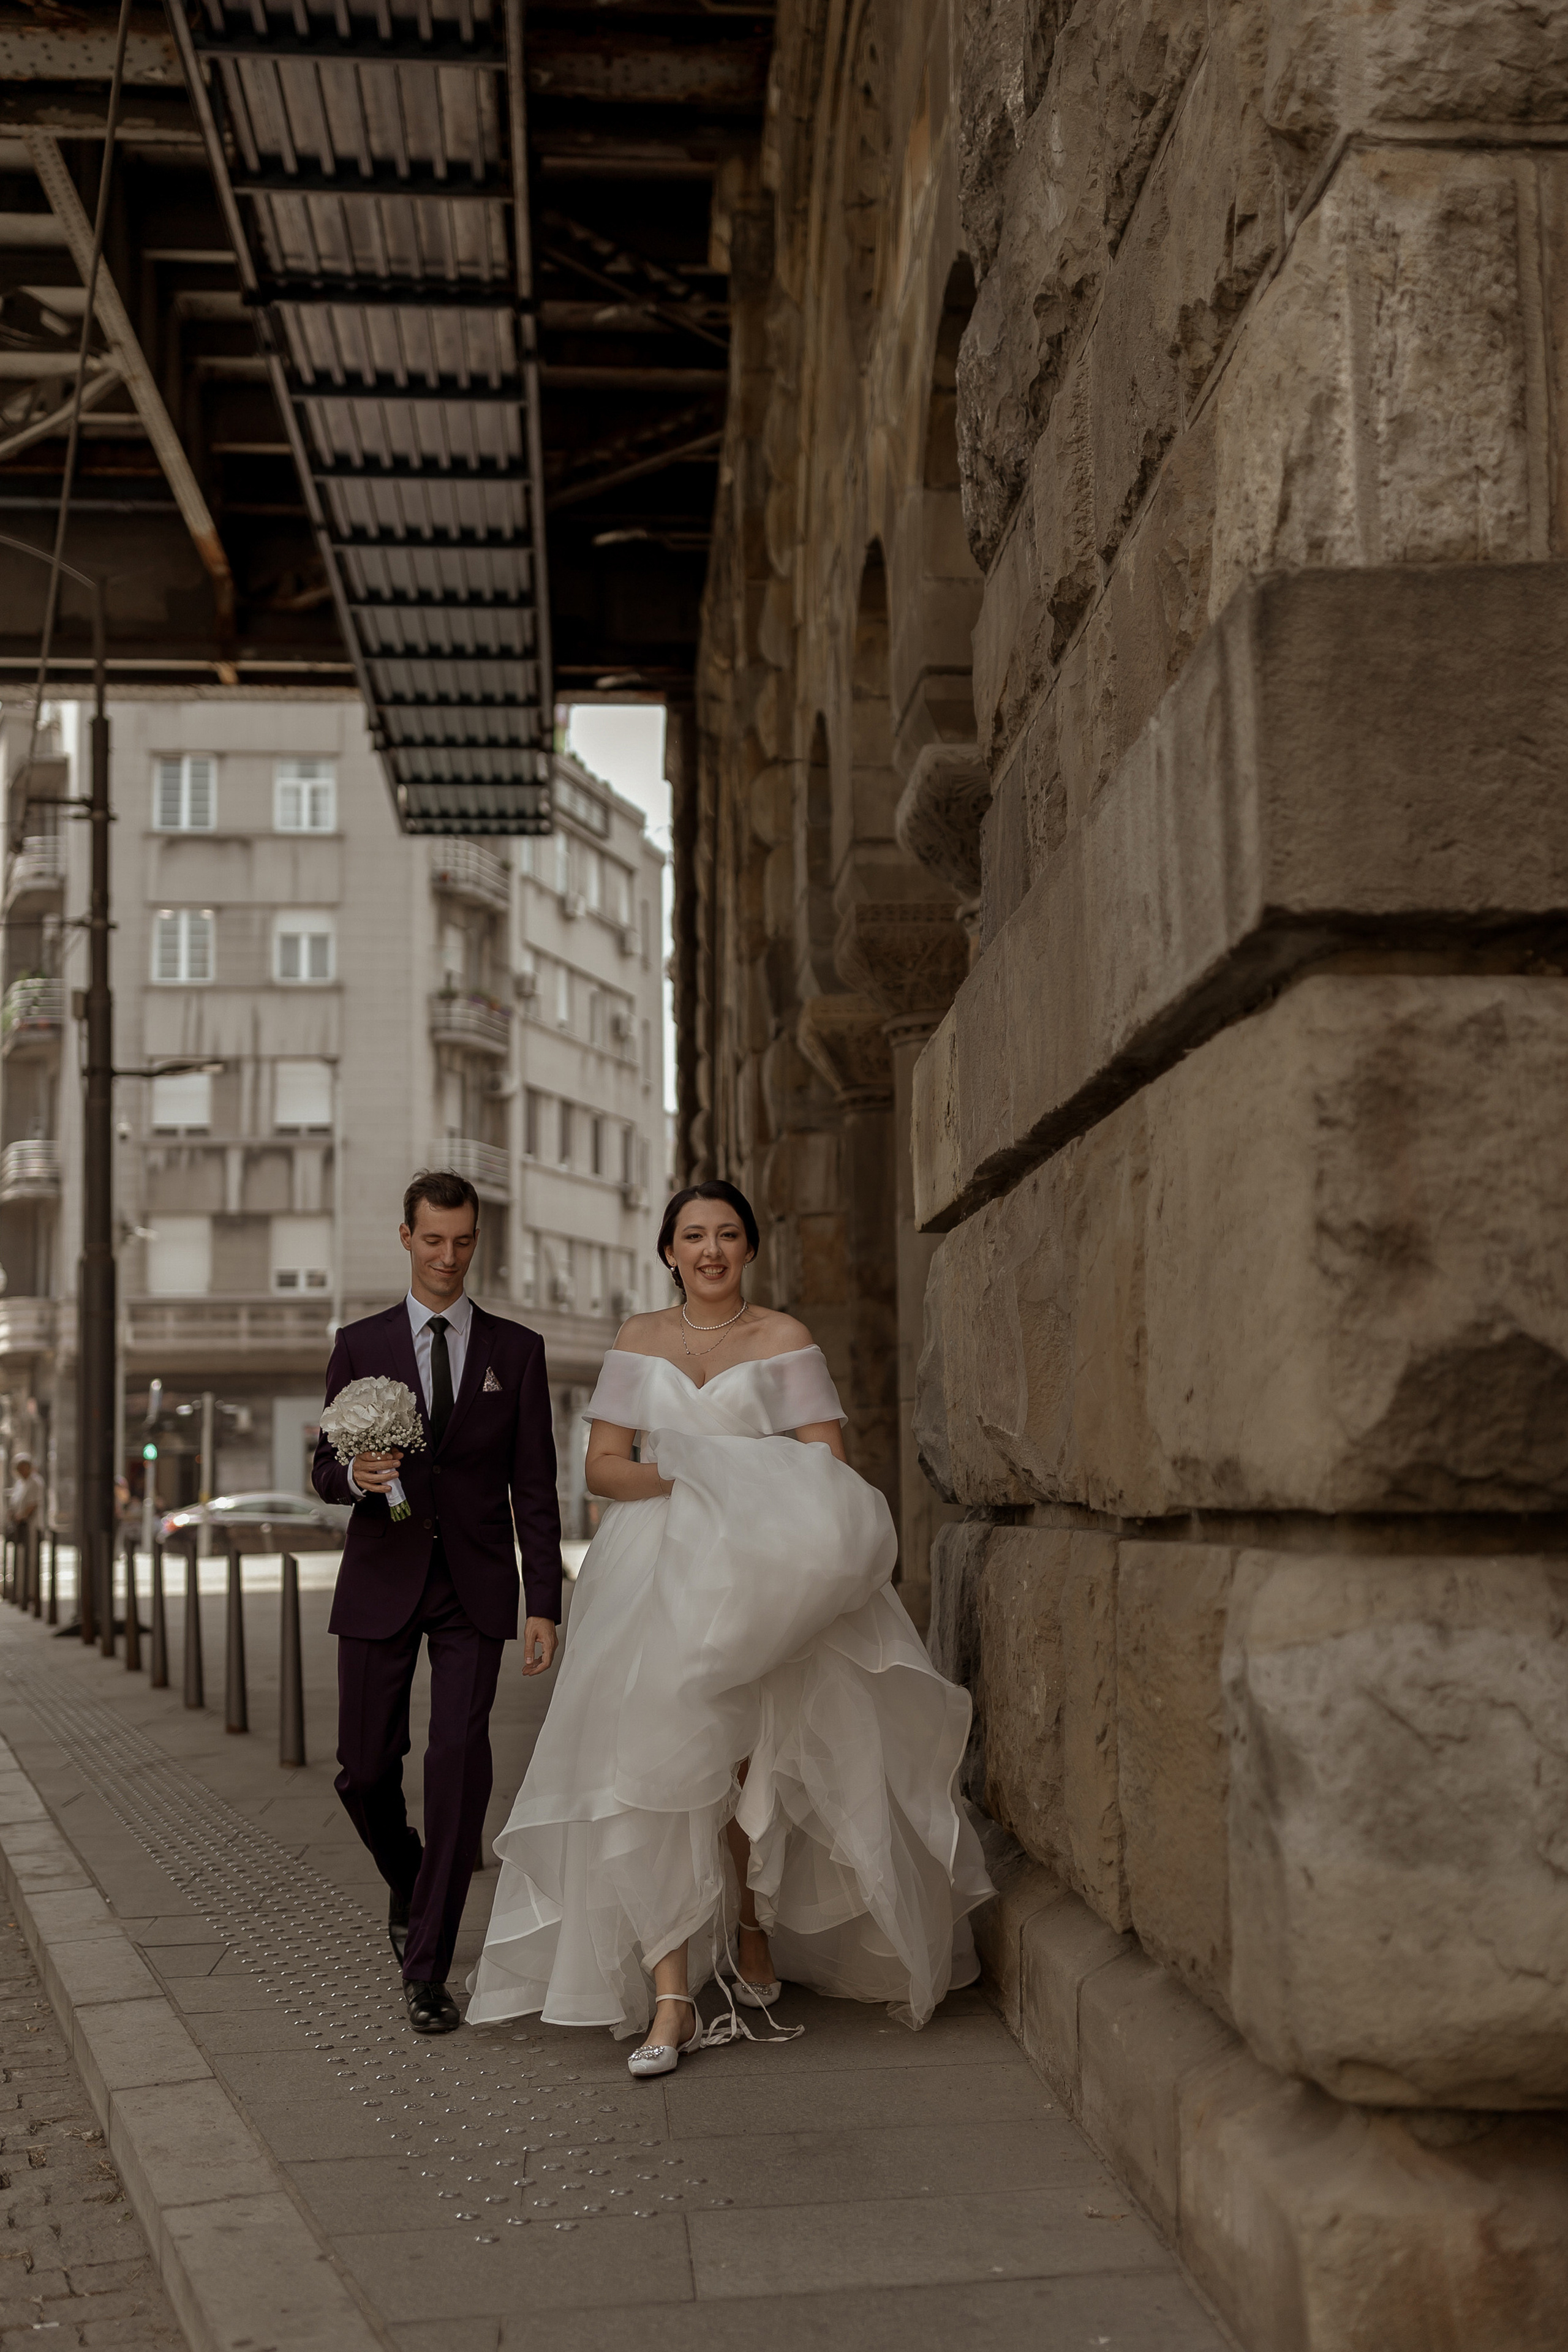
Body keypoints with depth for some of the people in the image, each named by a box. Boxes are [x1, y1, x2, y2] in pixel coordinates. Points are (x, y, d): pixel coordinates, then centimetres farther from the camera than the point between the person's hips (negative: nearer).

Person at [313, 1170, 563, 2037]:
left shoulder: (517, 1349, 5)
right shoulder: (360, 1345, 6)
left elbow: (534, 1486, 4)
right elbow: (324, 1470, 7)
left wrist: (544, 1604, -3)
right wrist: (355, 1475, -17)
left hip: (475, 1589, -1)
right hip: (381, 1583, 1)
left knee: (460, 1757, -14)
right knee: (365, 1770, 5)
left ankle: (427, 1965, -4)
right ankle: (410, 1884, 37)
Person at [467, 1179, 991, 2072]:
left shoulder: (783, 1338, 4)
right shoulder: (639, 1340, 11)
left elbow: (829, 1465, -3)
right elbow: (603, 1464, 6)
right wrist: (684, 1476, -12)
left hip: (766, 1581, -1)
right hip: (655, 1575, 1)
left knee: (749, 1764, 0)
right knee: (656, 1770, -10)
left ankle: (754, 1934, 28)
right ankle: (672, 1999, -10)